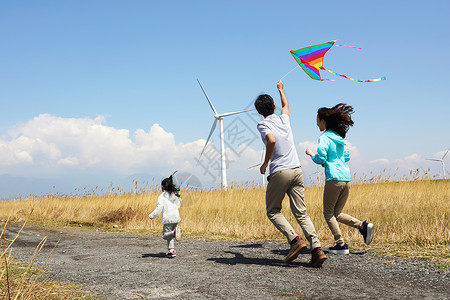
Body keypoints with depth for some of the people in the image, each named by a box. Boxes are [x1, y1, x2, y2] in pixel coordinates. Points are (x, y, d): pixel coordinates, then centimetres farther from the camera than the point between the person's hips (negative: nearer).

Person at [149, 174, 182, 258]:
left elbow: (159, 208, -11)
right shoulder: (176, 194, 11)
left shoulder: (162, 196, -5)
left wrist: (152, 216, -2)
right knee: (170, 235, 17)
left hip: (167, 219, -5)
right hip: (176, 217, 5)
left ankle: (174, 232, -28)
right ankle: (172, 250, 4)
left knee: (165, 235, 1)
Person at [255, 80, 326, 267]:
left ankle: (295, 240, -10)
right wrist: (280, 90, 56)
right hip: (297, 170, 5)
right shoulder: (284, 119, 14)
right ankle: (317, 249, -11)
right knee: (301, 213, 4)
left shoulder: (263, 124, -3)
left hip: (279, 172, -5)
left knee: (273, 211, 10)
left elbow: (271, 141, -23)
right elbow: (285, 105, 38)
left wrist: (265, 163, -10)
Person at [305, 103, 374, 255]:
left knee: (328, 213, 6)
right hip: (346, 178, 8)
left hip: (334, 178, -8)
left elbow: (321, 159, -13)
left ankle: (341, 244, 0)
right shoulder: (339, 137, 17)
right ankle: (363, 226, -4)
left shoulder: (324, 138, -7)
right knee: (337, 214, 15)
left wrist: (311, 154, 6)